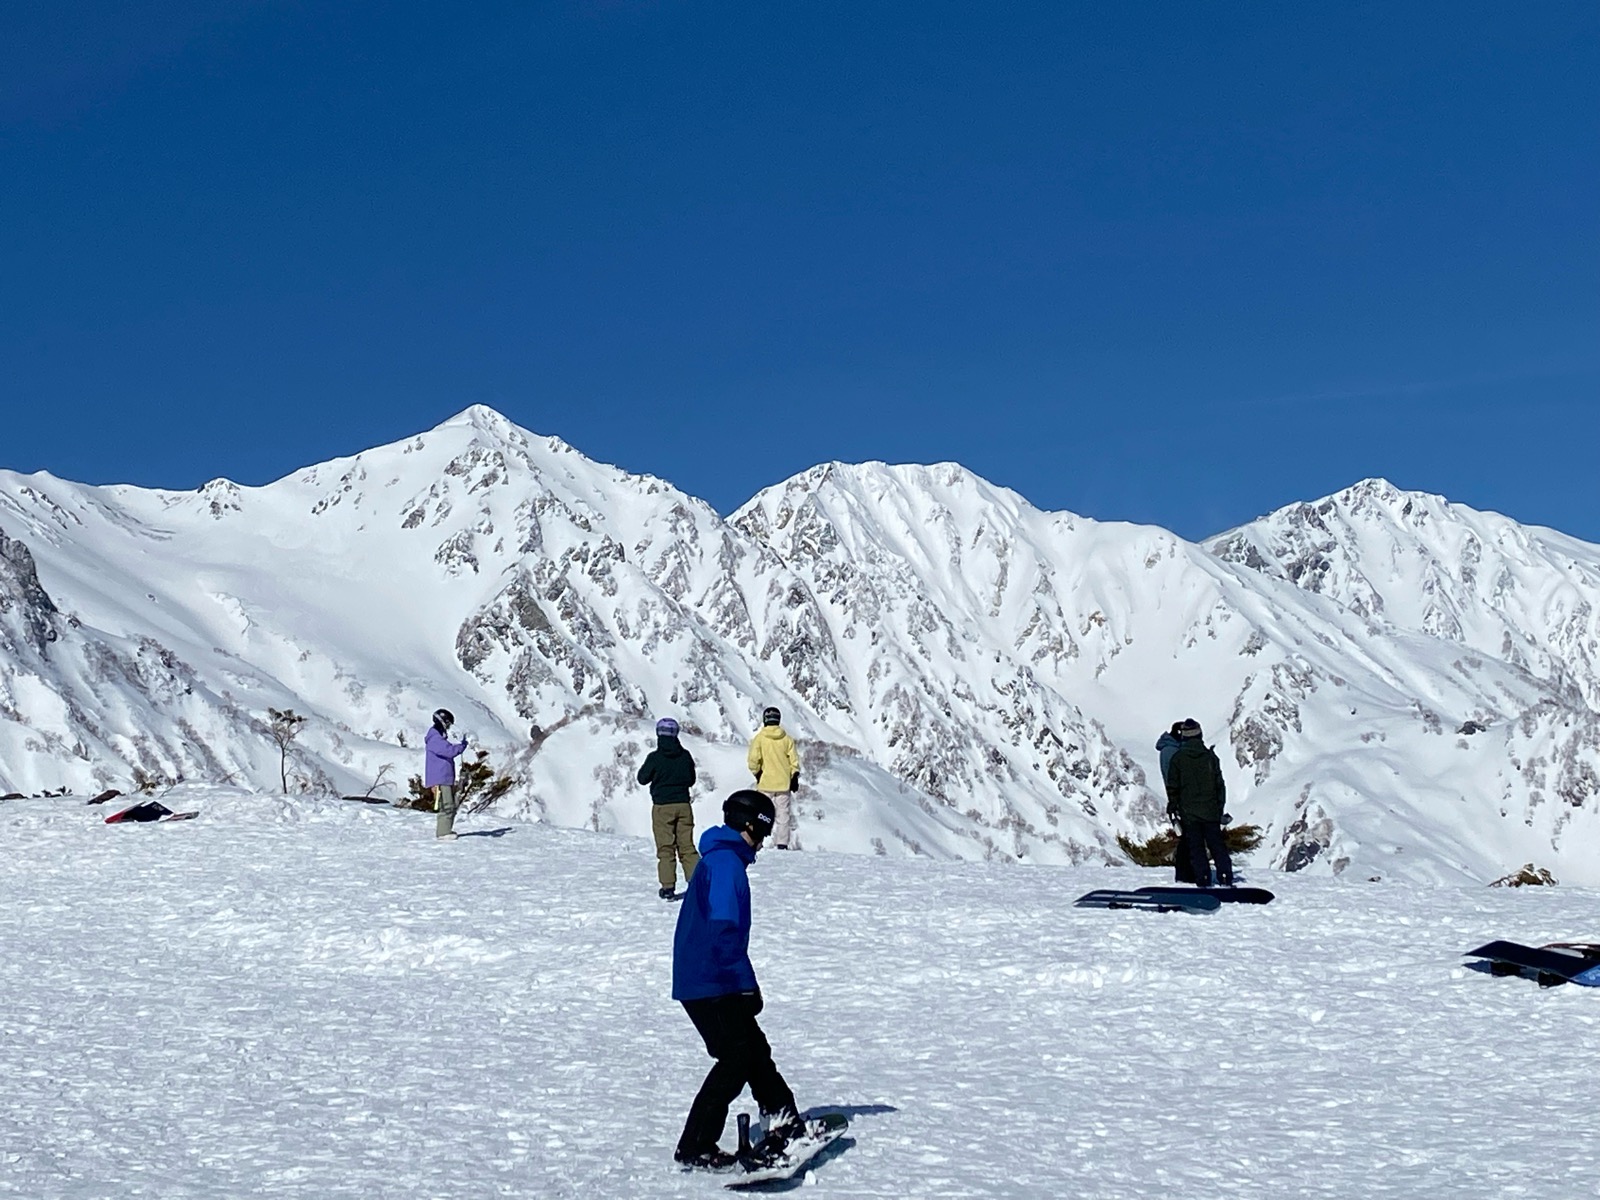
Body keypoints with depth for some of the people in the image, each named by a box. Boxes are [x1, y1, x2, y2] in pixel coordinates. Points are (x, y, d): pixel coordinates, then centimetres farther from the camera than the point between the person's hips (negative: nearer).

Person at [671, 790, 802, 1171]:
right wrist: (747, 983, -19)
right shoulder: (725, 863, -15)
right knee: (735, 1061, -8)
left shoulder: (718, 859, 18)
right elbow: (724, 930, -22)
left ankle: (782, 1124, 25)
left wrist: (743, 982, 26)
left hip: (705, 980, 10)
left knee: (754, 1050, 16)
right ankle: (695, 1148, -6)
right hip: (710, 985, -10)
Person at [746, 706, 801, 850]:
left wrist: (757, 773, 6)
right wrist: (794, 778, 10)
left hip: (765, 783, -2)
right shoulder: (787, 739, 1)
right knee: (783, 813, 6)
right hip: (784, 784, 2)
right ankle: (782, 843, 3)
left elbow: (753, 760, -11)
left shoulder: (759, 738, -7)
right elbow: (794, 760, 1)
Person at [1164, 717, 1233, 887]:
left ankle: (1202, 880, -2)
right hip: (1210, 810, 1)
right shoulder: (1210, 756, 1)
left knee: (1196, 847, 3)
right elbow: (1219, 783, 5)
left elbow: (1172, 785, -1)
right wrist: (1220, 805, 14)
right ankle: (1225, 878, 0)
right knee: (1217, 844, 6)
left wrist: (1173, 805, 9)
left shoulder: (1177, 758, -5)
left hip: (1188, 811, -1)